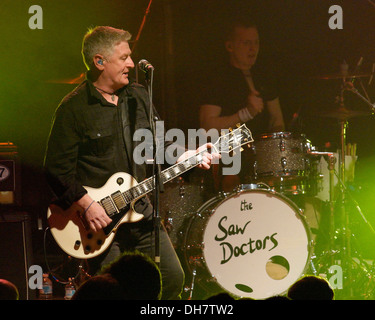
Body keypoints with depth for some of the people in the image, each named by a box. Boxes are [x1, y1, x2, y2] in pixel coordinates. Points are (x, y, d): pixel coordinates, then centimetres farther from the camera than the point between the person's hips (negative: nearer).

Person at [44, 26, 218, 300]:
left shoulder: (138, 96, 8)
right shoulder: (73, 108, -11)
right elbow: (57, 169, -13)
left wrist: (187, 157, 0)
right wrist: (87, 204, -20)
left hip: (140, 211, 6)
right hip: (99, 217, -6)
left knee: (173, 278, 7)